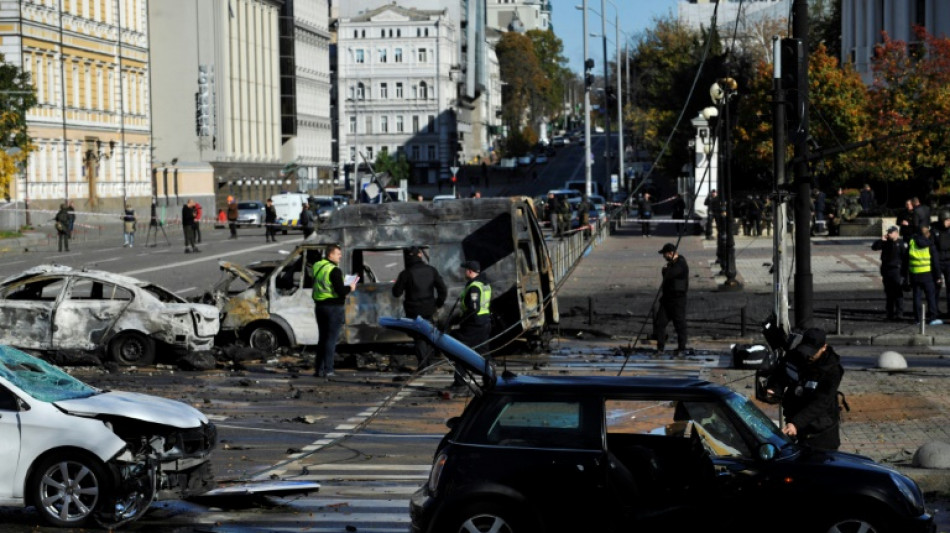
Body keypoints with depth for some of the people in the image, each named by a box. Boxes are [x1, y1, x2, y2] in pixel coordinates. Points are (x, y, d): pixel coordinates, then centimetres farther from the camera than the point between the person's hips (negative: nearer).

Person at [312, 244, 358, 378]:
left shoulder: (317, 267, 10)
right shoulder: (334, 270, -17)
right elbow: (340, 291, -22)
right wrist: (350, 288, -1)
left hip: (319, 306, 8)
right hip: (333, 307, -8)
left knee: (323, 338, 16)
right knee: (331, 339, -3)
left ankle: (318, 368, 16)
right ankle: (327, 370, -4)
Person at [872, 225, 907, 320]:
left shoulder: (902, 243, -5)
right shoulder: (886, 242, 11)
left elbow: (905, 258, -8)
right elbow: (874, 247, 9)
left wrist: (904, 273, -13)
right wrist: (882, 240, -5)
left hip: (897, 271, -6)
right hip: (886, 271, 6)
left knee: (898, 294, -8)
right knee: (888, 293, 9)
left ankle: (899, 313, -7)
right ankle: (889, 313, 15)